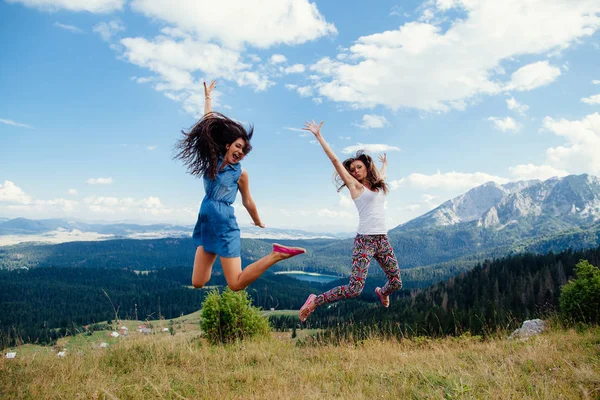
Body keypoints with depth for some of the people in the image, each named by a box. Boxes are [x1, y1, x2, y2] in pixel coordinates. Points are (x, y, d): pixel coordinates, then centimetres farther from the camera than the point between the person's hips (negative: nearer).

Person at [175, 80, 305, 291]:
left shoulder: (240, 173, 0)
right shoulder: (213, 159, 7)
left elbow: (247, 202, 12)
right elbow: (209, 124, 14)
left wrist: (259, 224, 21)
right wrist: (207, 97, 20)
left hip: (225, 224, -4)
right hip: (206, 222, 4)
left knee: (236, 285, -12)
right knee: (197, 283, 0)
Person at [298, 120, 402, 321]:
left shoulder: (378, 185, 16)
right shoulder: (355, 185, 0)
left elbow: (381, 174, 41)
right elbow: (335, 160, -4)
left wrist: (384, 163, 56)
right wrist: (318, 135, -6)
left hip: (383, 239, 6)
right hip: (365, 240, -6)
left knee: (396, 282, 10)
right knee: (355, 288, -14)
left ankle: (382, 292, 44)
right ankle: (314, 301, 0)